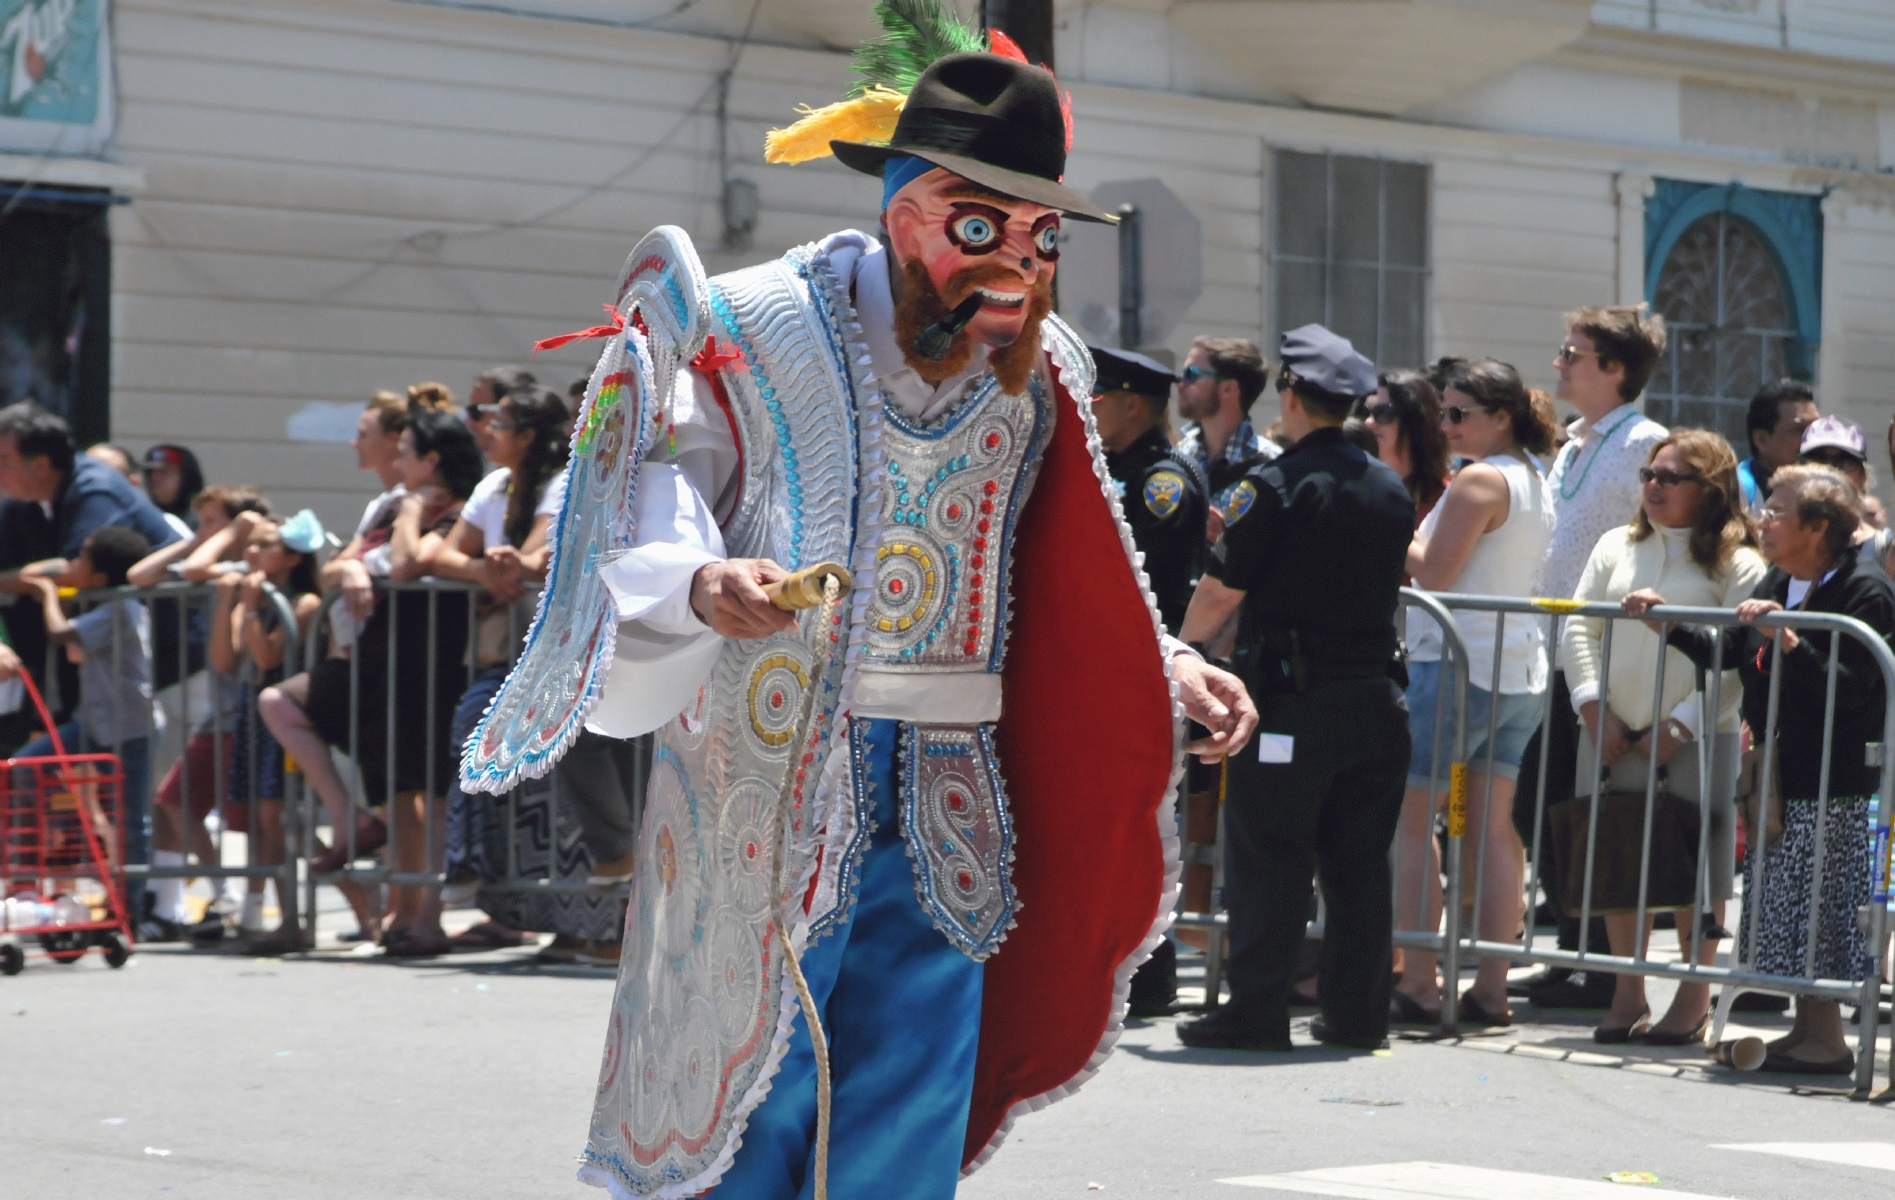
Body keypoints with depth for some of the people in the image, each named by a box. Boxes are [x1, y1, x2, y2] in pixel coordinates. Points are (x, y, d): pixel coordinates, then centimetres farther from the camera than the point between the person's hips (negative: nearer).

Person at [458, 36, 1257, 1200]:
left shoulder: (1035, 373, 11)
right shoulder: (755, 332, -6)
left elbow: (1070, 596, 20)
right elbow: (645, 521, -13)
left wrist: (1167, 670, 6)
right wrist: (703, 586, -34)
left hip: (945, 821, 5)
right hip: (767, 797, -5)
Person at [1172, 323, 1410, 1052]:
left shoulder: (1274, 485, -10)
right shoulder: (1391, 488, 9)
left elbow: (1220, 595, -8)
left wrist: (1178, 646, 9)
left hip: (1289, 698, -6)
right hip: (1372, 693, 6)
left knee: (1267, 860, -1)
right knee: (1359, 862, 9)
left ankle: (1257, 1012, -1)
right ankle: (1357, 1012, 13)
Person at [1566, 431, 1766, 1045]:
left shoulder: (1736, 563, -2)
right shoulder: (1617, 546, 13)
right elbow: (1579, 629, 8)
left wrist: (1681, 725, -16)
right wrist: (1594, 707, -5)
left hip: (1697, 741, -4)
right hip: (1614, 736, 4)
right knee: (1619, 862, 6)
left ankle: (1694, 998, 10)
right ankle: (1628, 995, 15)